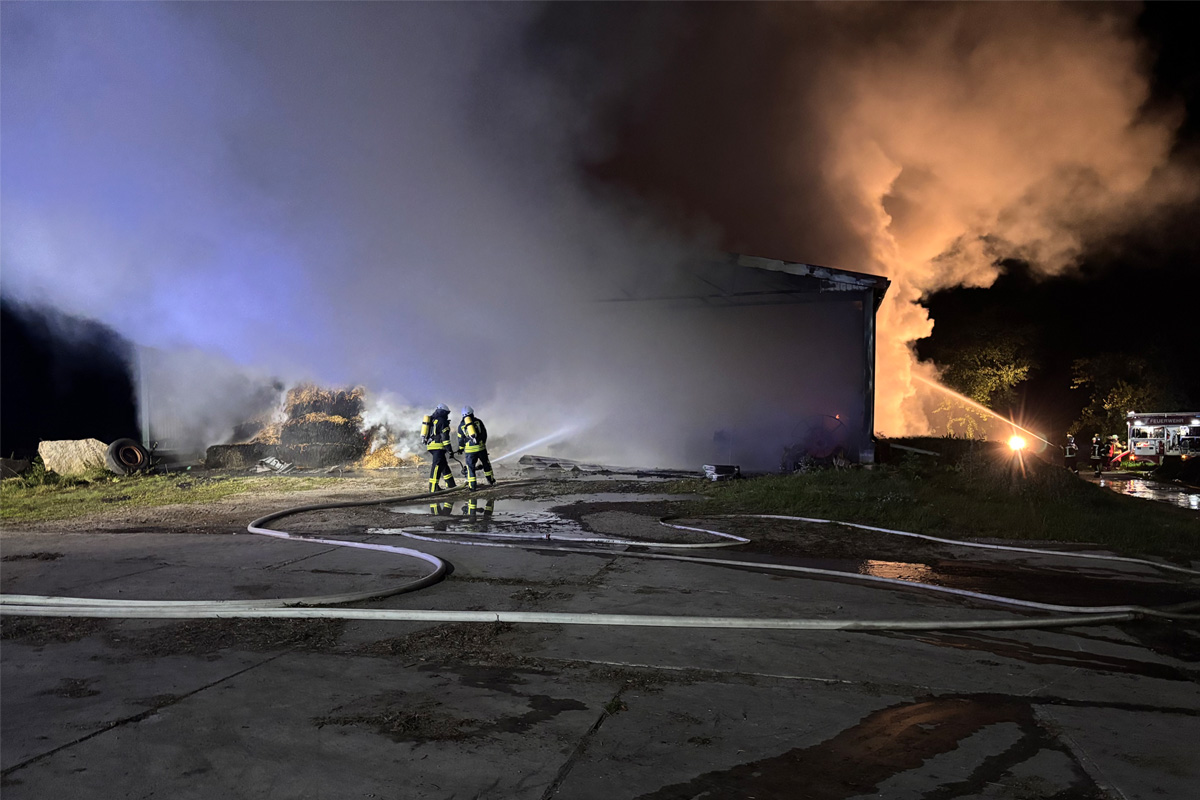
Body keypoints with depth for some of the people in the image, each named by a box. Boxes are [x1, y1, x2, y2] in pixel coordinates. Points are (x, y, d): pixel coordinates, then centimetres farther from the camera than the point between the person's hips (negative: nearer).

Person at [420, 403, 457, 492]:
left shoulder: (431, 419, 19)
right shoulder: (442, 421, -9)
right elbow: (445, 437, -14)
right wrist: (450, 450, -13)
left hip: (430, 445, 10)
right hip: (438, 446, -10)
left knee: (444, 465, 17)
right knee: (437, 466, -10)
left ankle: (450, 485, 24)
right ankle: (433, 488, -13)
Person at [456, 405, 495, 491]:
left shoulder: (461, 425, 5)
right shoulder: (478, 421, 5)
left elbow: (461, 439, 8)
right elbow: (484, 433, 10)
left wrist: (460, 449, 22)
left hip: (469, 449, -1)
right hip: (481, 447, 1)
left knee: (470, 467, 4)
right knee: (486, 463, 18)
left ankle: (472, 485, 0)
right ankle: (490, 479, 31)